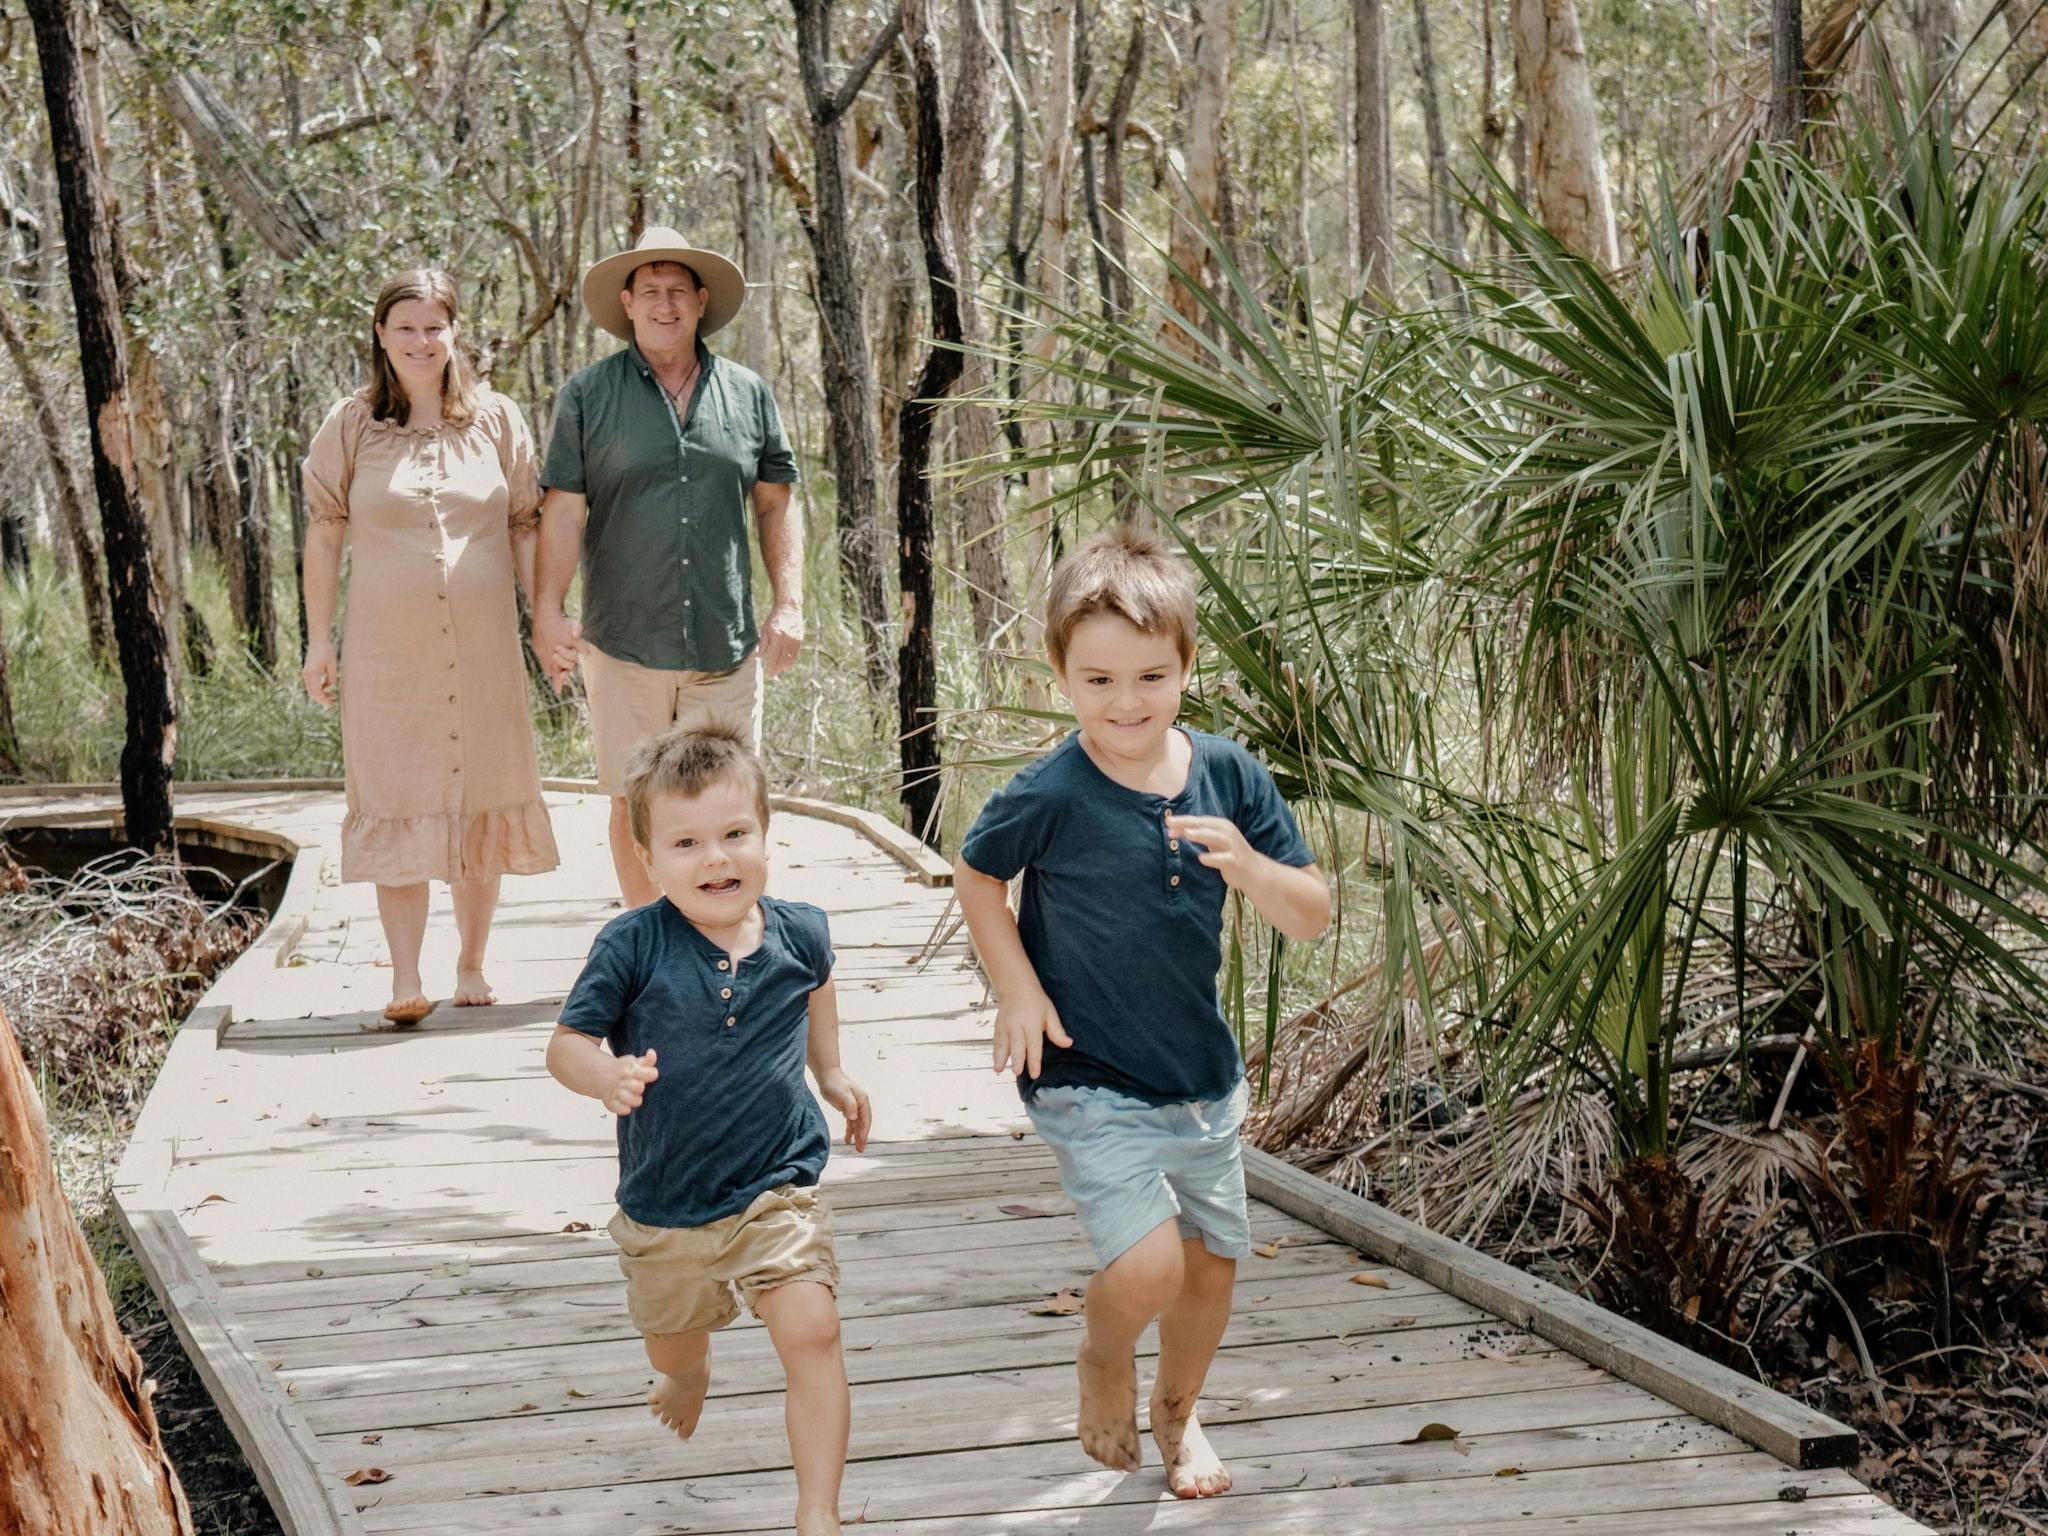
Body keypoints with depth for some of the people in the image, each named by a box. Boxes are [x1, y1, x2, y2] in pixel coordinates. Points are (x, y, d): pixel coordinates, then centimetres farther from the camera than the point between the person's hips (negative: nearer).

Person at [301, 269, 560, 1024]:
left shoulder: (496, 420, 6)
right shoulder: (351, 426, 3)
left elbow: (525, 529, 10)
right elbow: (324, 535, 6)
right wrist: (319, 640, 3)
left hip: (483, 649, 2)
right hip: (386, 649, -1)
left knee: (482, 798, 7)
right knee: (397, 800, -5)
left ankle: (472, 964, 19)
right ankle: (405, 980, -5)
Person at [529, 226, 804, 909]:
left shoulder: (748, 393, 10)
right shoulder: (588, 395, 3)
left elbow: (775, 504, 12)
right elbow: (563, 510, 1)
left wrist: (789, 604, 3)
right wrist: (548, 613, -7)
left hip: (726, 646, 2)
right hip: (624, 645, -1)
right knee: (635, 805, 5)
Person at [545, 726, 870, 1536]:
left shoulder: (798, 932, -7)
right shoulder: (631, 945, -18)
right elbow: (565, 1042, -13)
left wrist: (831, 1073, 22)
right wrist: (605, 1075, -34)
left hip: (776, 1188, 0)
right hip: (662, 1204, 0)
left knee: (811, 1332, -19)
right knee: (671, 1347, 23)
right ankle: (690, 1376, 62)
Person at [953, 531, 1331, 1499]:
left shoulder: (1228, 775, -8)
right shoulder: (1048, 797, -18)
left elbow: (1312, 917, -5)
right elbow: (976, 877, 2)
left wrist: (1246, 865, -24)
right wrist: (1015, 987, -9)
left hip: (1203, 1075, 5)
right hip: (1087, 1083, -5)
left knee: (1213, 1263, 16)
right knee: (1147, 1266, -17)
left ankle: (1178, 1410, 45)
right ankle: (1104, 1360, 18)